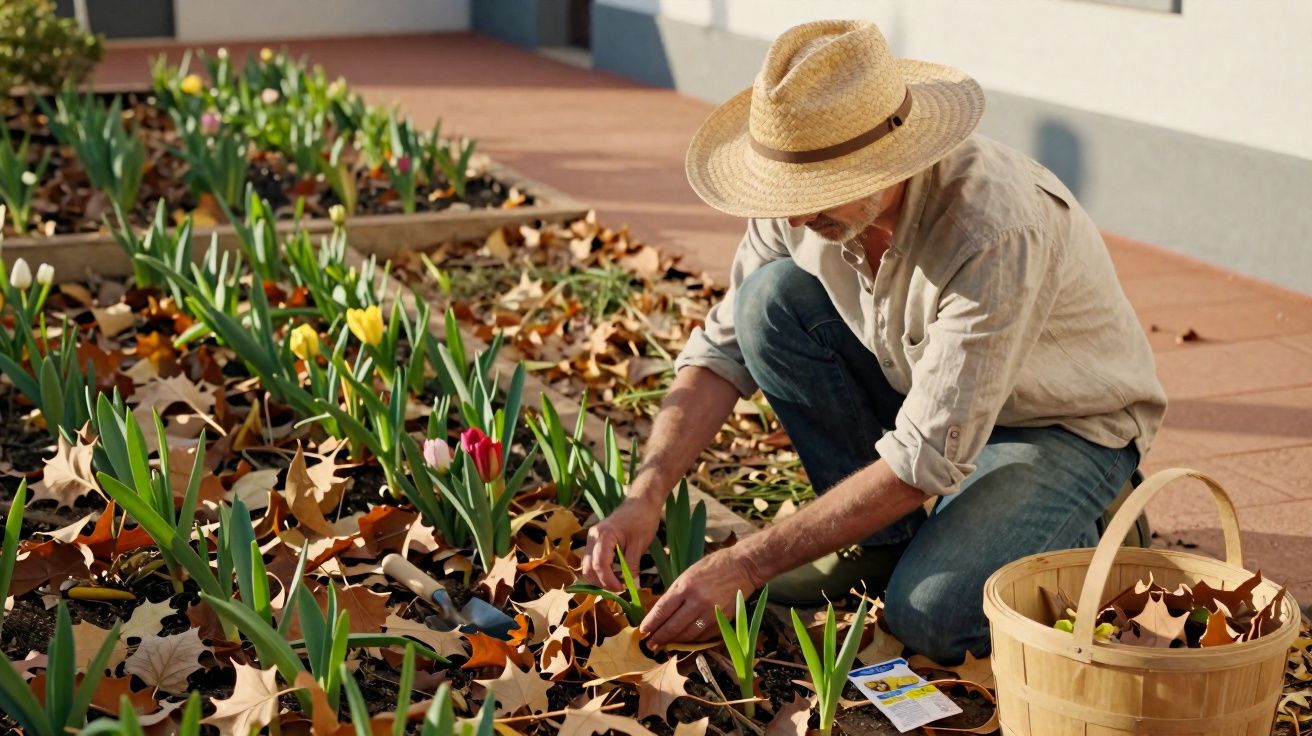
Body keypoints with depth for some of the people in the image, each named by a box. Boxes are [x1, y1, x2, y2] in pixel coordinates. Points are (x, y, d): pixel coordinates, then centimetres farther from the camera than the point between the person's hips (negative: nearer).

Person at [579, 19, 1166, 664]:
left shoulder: (997, 234, -36)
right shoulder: (808, 189, -17)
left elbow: (924, 461, -34)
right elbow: (723, 349, -8)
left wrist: (744, 566, -32)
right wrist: (646, 494, -22)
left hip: (1065, 424, -6)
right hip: (925, 390, 6)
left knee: (929, 615, -30)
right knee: (769, 298, -17)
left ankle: (1059, 532, 4)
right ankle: (886, 540, -3)